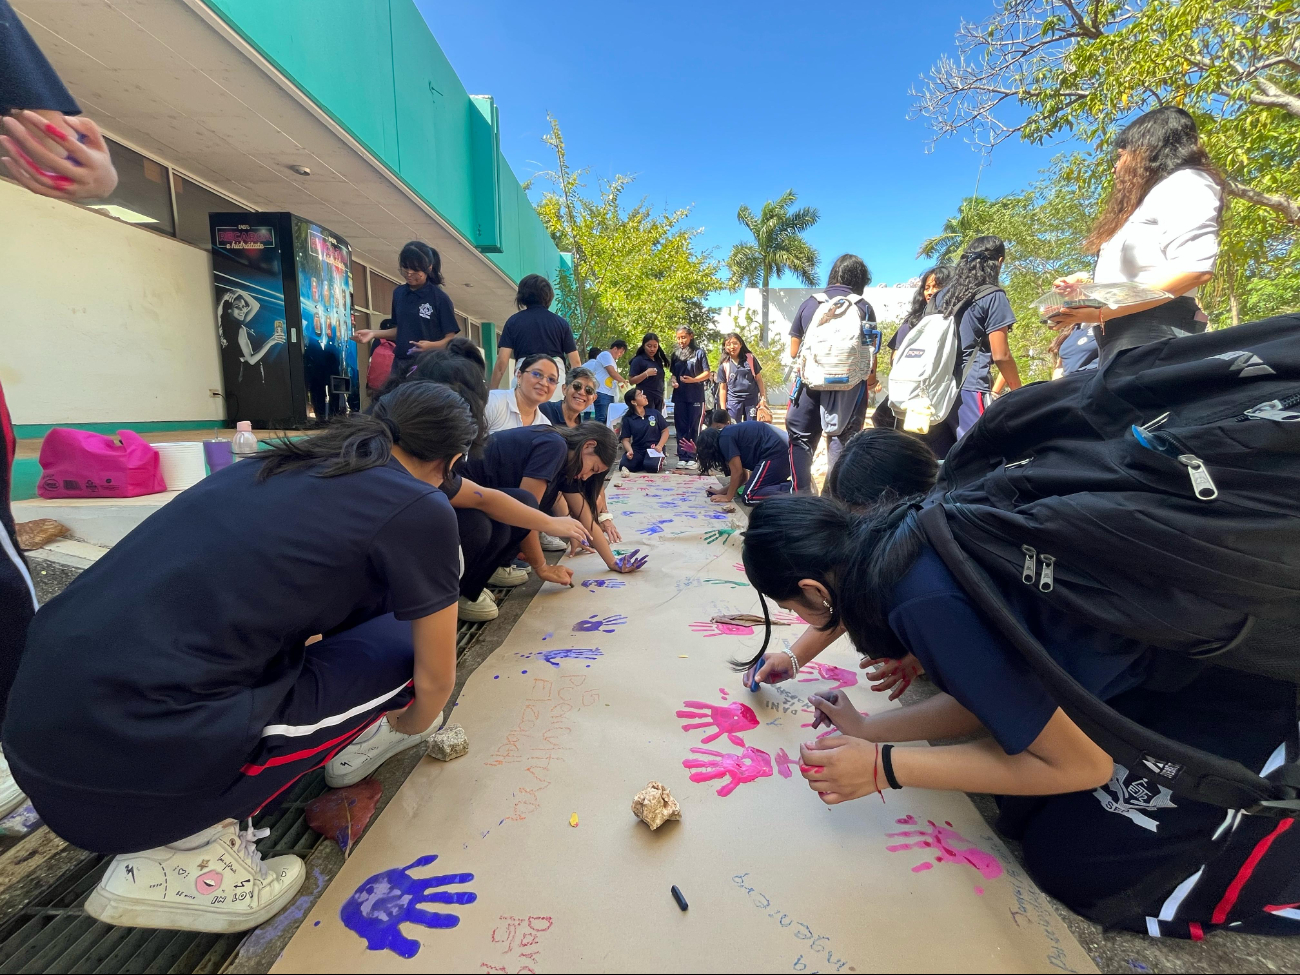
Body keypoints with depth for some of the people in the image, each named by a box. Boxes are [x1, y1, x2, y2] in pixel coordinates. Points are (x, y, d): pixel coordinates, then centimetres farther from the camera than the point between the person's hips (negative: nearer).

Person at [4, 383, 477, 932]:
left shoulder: (281, 464, 14)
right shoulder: (418, 508, -8)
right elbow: (435, 679, 2)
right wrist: (408, 726, 28)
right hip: (132, 760, -8)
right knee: (400, 651, 6)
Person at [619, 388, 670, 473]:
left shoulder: (654, 413, 2)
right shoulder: (627, 418, 1)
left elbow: (665, 431, 5)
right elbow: (626, 439, 1)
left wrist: (659, 446, -11)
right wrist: (630, 450, -20)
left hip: (654, 448, -1)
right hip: (637, 449, 2)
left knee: (651, 466, -33)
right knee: (624, 465, -27)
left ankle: (659, 461, 4)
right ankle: (642, 462, 4)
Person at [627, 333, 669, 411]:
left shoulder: (658, 360, 14)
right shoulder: (638, 360, -3)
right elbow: (631, 380, -8)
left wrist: (662, 398, 20)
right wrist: (646, 374, -20)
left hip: (658, 399, 6)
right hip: (646, 398, -6)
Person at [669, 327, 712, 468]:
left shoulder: (699, 352, 2)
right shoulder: (676, 354, 13)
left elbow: (707, 373, -1)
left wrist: (693, 380, -16)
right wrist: (674, 381, -3)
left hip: (695, 396, -4)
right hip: (679, 395, 4)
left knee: (694, 427, -2)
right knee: (681, 427, 4)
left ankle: (691, 457, 1)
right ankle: (682, 457, 9)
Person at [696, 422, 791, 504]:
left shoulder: (725, 439, -6)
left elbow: (737, 472, -8)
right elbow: (743, 475, 22)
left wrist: (728, 497, 2)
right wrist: (721, 491, 23)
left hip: (773, 456, -10)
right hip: (781, 454, 10)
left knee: (749, 497, -8)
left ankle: (788, 493, -17)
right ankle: (790, 486, 6)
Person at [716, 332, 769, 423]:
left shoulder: (750, 359, 3)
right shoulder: (724, 365, 2)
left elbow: (759, 379, 7)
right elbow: (723, 388, 4)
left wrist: (763, 398, 0)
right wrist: (723, 409, -1)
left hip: (752, 399, 0)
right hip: (733, 401, 0)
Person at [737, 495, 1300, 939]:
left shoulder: (926, 604, -33)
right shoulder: (904, 541, -7)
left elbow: (1079, 763, -20)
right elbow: (986, 701, 4)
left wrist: (883, 767, -20)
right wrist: (867, 730, 6)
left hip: (1224, 692, -7)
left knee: (1069, 861, 1)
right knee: (1021, 812, 9)